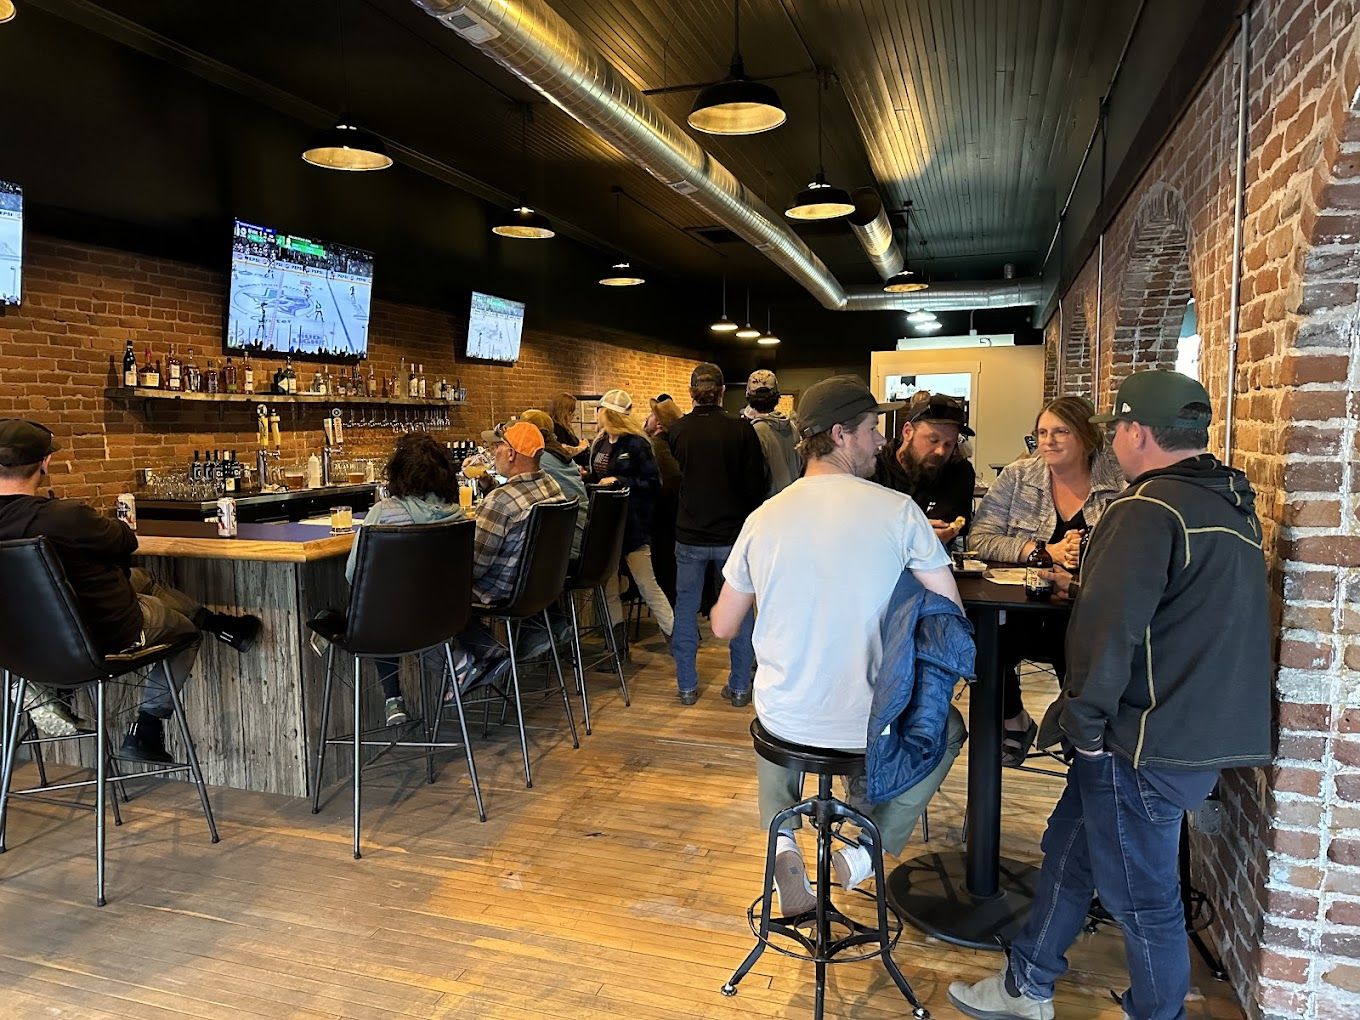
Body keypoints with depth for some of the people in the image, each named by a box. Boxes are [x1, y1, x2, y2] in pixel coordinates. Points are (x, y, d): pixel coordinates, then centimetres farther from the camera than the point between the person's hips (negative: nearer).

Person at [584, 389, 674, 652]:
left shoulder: (636, 444, -10)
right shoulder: (600, 444, 11)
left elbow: (653, 483, -15)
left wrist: (619, 481, -20)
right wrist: (586, 477, 3)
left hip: (633, 525, -7)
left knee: (647, 585, -5)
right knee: (608, 584, 10)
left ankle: (675, 637, 5)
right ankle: (618, 642, 21)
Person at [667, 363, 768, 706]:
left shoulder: (677, 431, -5)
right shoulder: (741, 430, -11)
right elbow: (757, 484, -7)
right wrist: (743, 514, 10)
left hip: (690, 535, 1)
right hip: (733, 533, -1)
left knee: (686, 609, 13)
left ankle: (687, 687, 20)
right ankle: (739, 688, 18)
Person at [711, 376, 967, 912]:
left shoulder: (763, 518, -6)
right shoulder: (897, 510, -14)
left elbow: (723, 625, 4)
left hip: (785, 720, 2)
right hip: (872, 722, -2)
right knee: (948, 725, 30)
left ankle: (782, 841, 19)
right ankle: (870, 845, 17)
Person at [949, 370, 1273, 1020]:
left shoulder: (1149, 508, -20)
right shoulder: (1230, 503, 11)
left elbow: (1110, 631, -25)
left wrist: (1085, 723, -14)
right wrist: (1086, 589, 18)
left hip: (1150, 744, -10)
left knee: (1141, 895, 8)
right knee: (1069, 851, 19)